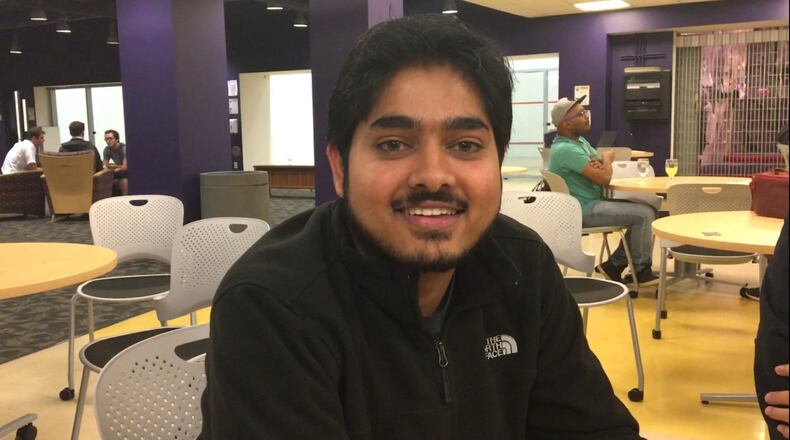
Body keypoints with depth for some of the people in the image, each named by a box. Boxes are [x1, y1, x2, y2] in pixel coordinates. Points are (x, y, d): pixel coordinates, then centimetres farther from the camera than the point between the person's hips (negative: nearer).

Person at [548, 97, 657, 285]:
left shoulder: (580, 141, 13)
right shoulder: (566, 149, -21)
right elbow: (604, 178, -23)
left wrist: (602, 162, -12)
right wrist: (606, 159, 0)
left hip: (595, 201, 11)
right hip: (584, 210, -11)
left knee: (648, 209, 6)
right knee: (644, 215, -15)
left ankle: (615, 264, 10)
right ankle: (642, 270, 3)